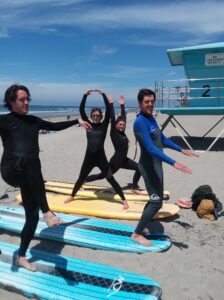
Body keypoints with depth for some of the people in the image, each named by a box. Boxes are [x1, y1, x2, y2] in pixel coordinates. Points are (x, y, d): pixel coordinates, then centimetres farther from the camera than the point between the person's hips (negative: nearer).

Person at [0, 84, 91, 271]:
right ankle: (47, 212, -37)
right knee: (30, 159, -41)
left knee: (32, 216, 8)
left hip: (29, 175, 6)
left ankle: (21, 257, 30)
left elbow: (55, 126, 27)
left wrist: (77, 121, 26)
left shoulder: (33, 120, 16)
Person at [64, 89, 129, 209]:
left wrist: (103, 94, -9)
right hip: (89, 157, 2)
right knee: (81, 179, 17)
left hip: (101, 157, -2)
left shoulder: (104, 125, 0)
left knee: (111, 179, -1)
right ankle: (72, 196, 39)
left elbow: (109, 110, -9)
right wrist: (85, 95, -5)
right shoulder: (88, 124, 5)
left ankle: (124, 200, 10)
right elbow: (81, 109, 0)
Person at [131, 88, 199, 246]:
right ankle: (137, 234, 8)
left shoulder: (151, 118, 10)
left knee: (155, 199, 18)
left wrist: (181, 150, 20)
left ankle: (143, 226, 34)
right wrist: (174, 163, -35)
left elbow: (163, 139, 20)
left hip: (156, 164, 10)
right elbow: (150, 148, -30)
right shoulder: (140, 122, -21)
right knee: (157, 202, -6)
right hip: (149, 165, -10)